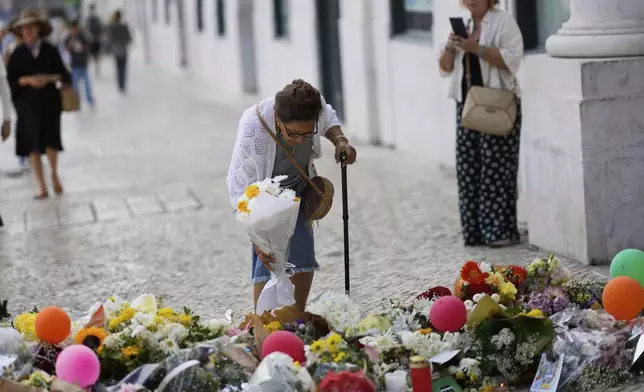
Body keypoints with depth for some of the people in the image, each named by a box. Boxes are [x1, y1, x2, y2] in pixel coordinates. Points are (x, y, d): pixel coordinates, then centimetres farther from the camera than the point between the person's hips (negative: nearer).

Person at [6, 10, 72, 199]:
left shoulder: (50, 51, 4)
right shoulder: (17, 54, 3)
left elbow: (63, 74, 3)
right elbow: (10, 79, -1)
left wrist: (49, 78, -15)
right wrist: (27, 80, -17)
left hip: (50, 102, 0)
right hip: (27, 104, 0)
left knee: (51, 141, -9)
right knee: (33, 145, -3)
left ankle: (54, 174, 20)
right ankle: (42, 187, 4)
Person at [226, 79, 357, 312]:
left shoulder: (313, 105, -29)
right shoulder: (253, 131, -43)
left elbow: (328, 119, -1)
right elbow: (241, 190, -37)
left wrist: (340, 141, -22)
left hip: (298, 187, 5)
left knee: (303, 253, 3)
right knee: (269, 259, -18)